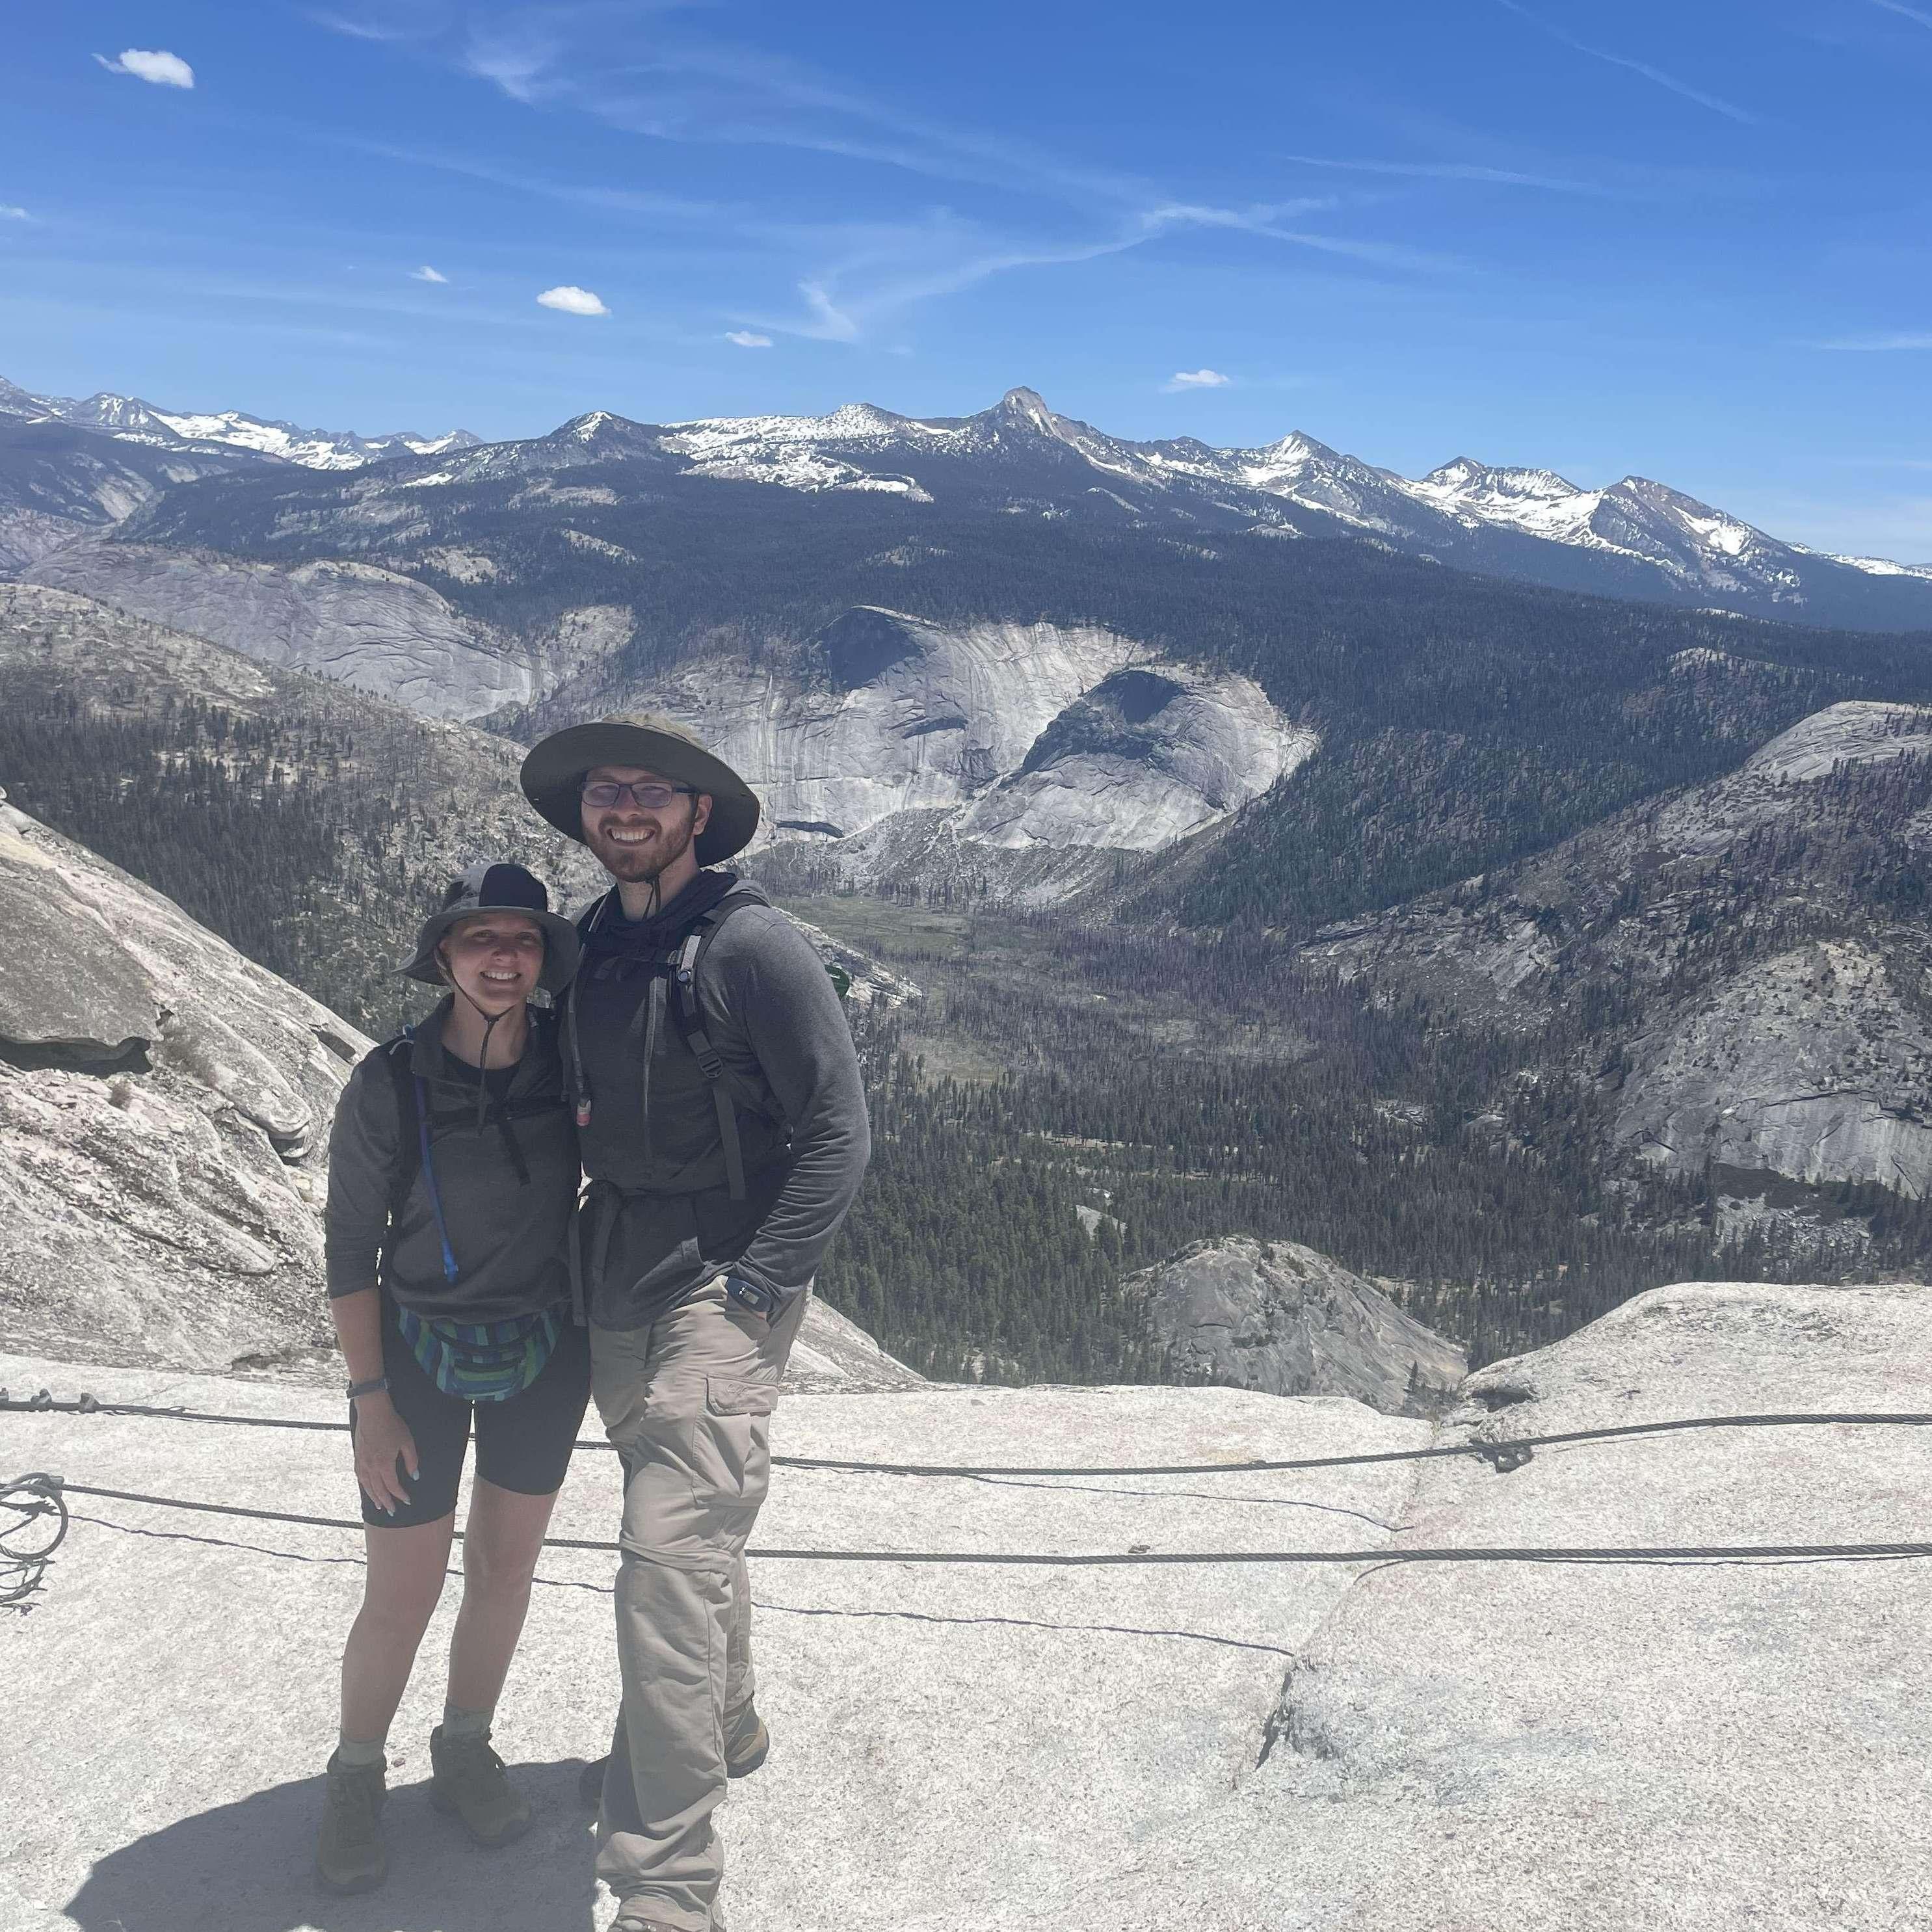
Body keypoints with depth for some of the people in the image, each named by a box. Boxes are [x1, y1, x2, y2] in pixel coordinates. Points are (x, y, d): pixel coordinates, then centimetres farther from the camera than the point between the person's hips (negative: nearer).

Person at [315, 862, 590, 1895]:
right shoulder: (390, 1084, -17)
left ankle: (464, 1753, 38)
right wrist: (370, 1399, -10)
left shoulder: (569, 1062, -10)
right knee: (401, 1598, 4)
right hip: (420, 1355, -3)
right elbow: (350, 1249, -10)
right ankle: (355, 1780, 31)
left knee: (506, 1565, 14)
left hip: (545, 1353, 3)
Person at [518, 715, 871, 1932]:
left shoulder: (754, 944, -15)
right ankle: (727, 1731, 45)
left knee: (669, 1562, -11)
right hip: (617, 1287, 7)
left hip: (723, 1288, -7)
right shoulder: (594, 947, 8)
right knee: (693, 1533, 22)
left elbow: (840, 1133, -15)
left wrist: (752, 1288, -18)